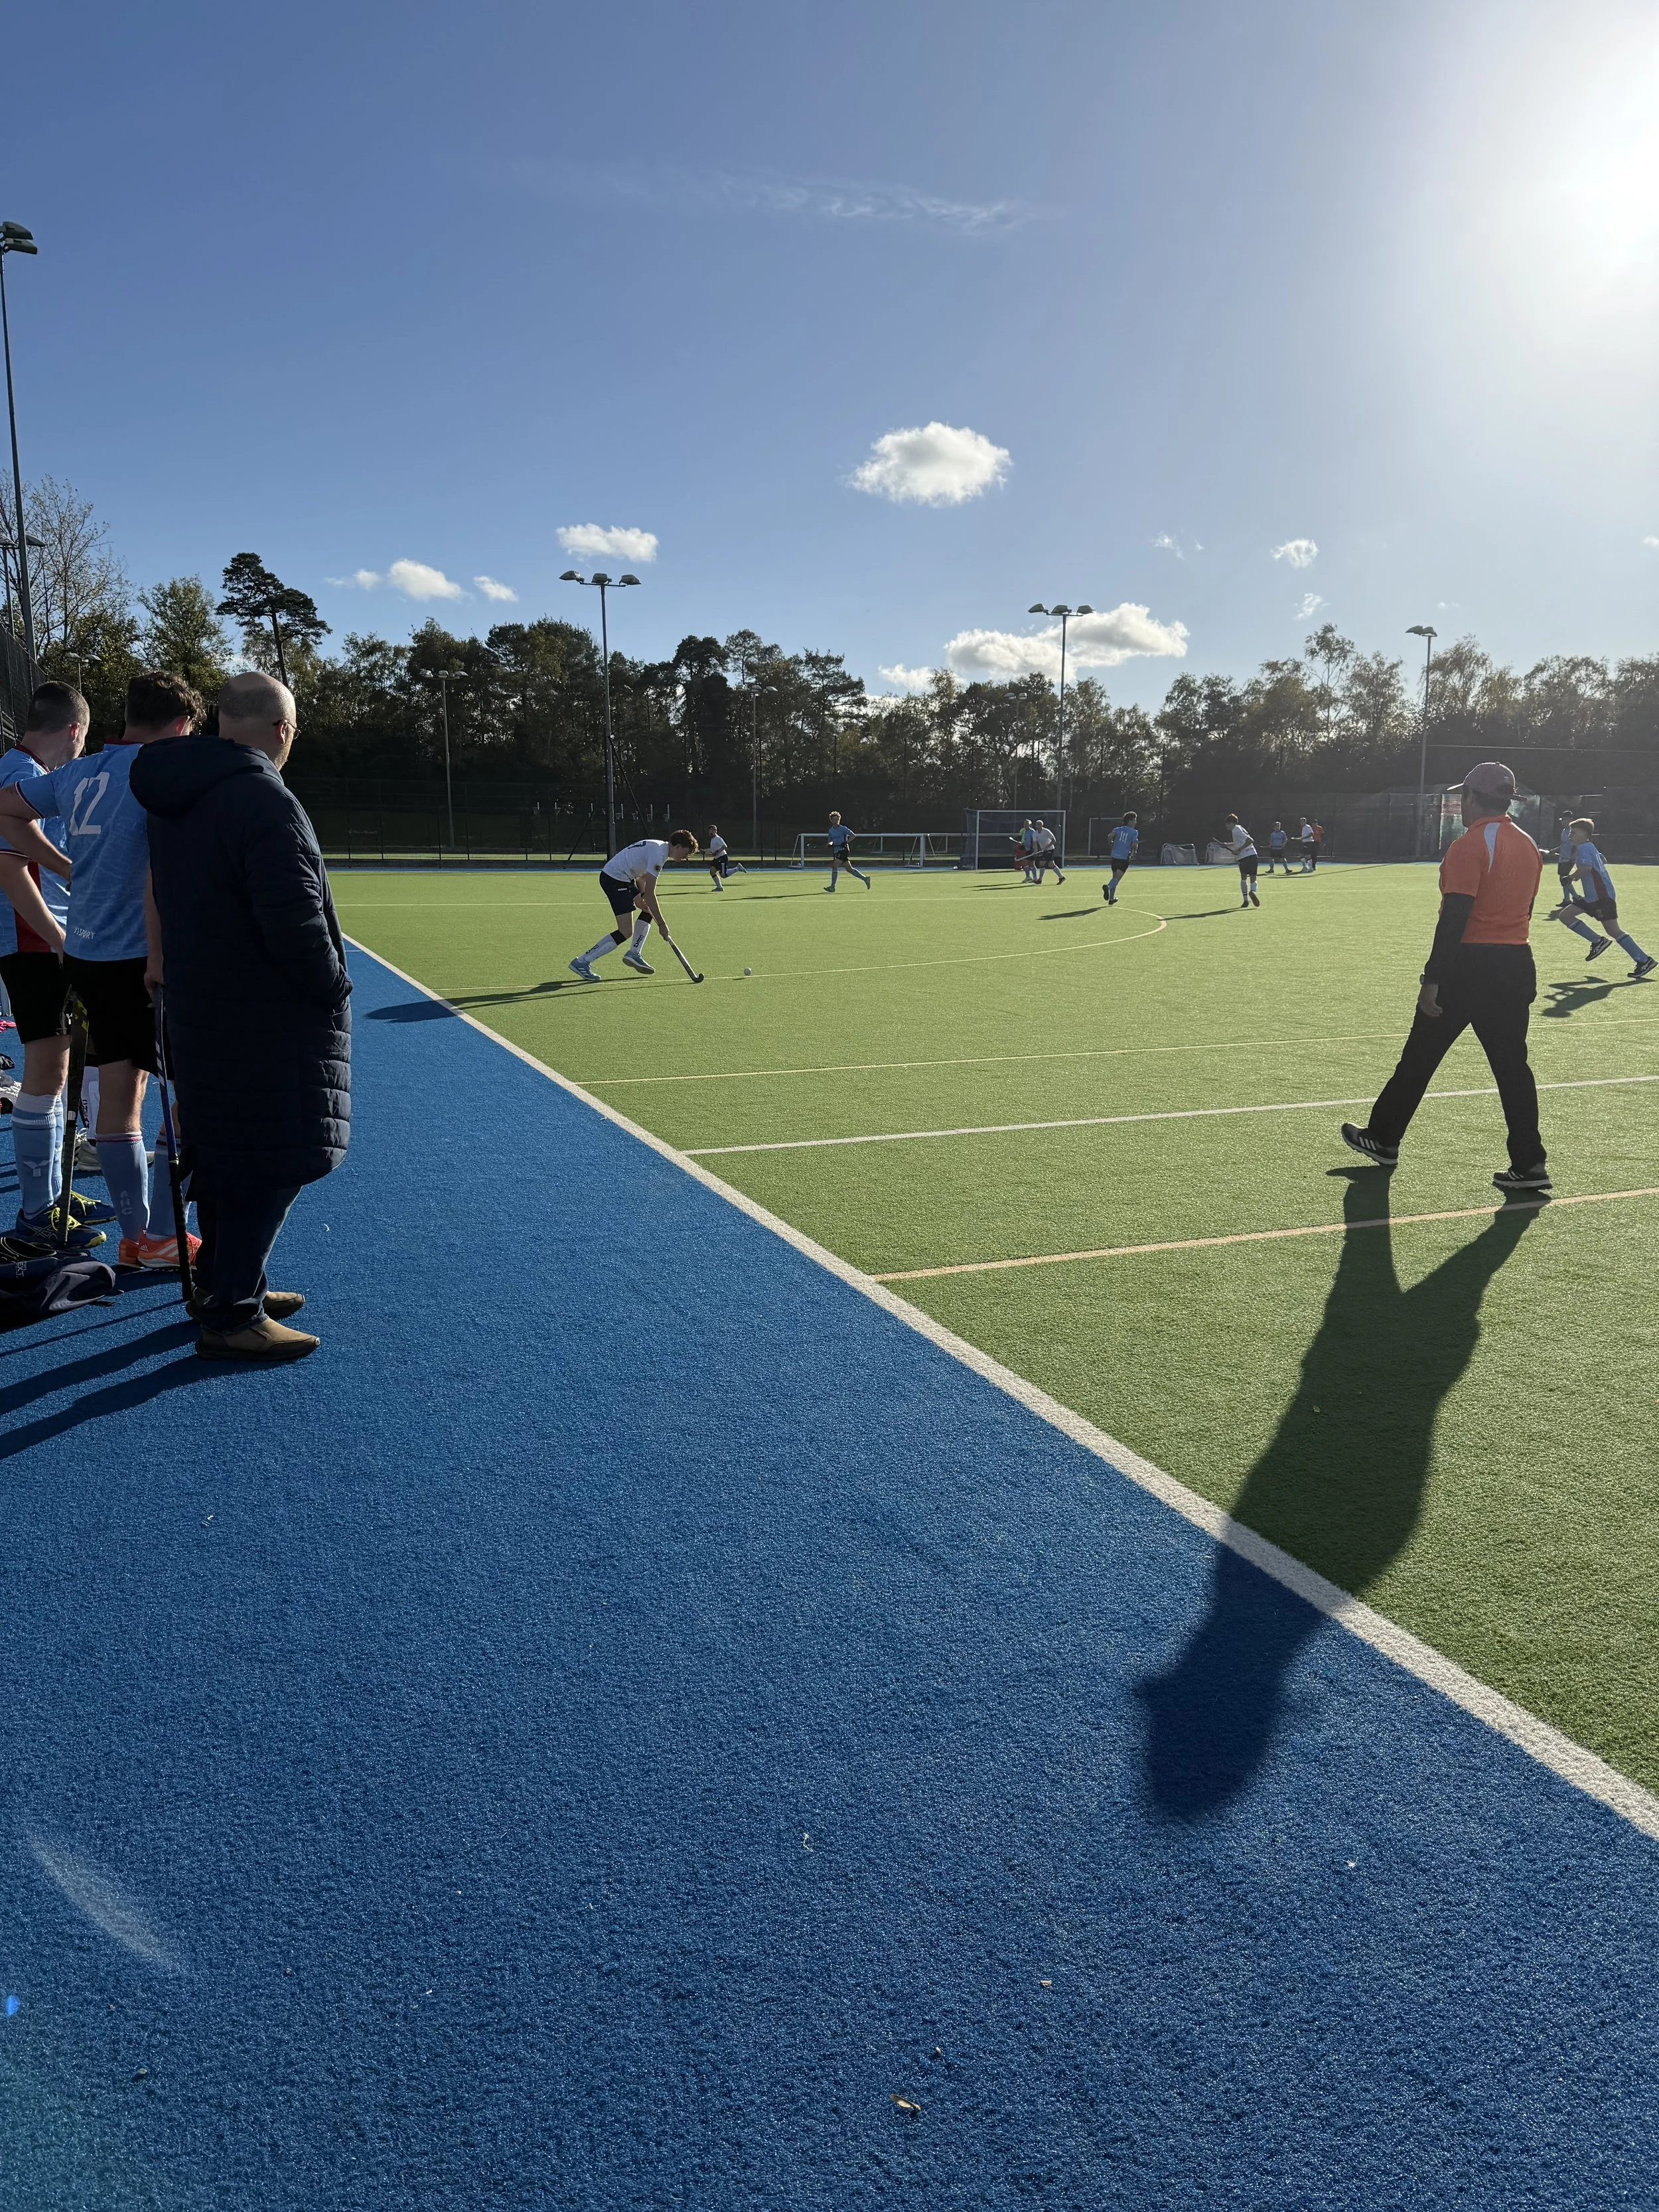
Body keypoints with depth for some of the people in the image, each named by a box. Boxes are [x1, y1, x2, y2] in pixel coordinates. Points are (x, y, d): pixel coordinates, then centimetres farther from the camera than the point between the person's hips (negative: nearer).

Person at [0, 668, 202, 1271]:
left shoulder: (79, 774, 12)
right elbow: (160, 873, -22)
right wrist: (160, 960, -20)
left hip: (86, 957, 8)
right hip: (136, 958, -8)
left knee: (119, 1098, 12)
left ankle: (134, 1237, 19)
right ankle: (163, 1237, 4)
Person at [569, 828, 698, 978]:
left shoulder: (659, 847, 13)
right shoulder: (658, 854, -19)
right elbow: (650, 894, -21)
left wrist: (641, 897, 5)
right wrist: (661, 924, -17)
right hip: (615, 879, -11)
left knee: (649, 909, 16)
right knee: (625, 933, -11)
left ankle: (634, 953, 15)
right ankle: (581, 962, -8)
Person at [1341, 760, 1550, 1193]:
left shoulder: (1468, 846, -13)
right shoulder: (1529, 846, 10)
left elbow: (1454, 918, -19)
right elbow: (1525, 910, 17)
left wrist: (1432, 980, -18)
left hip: (1468, 963, -7)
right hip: (1518, 966, 7)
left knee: (1419, 1058, 7)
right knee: (1512, 1065, 8)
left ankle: (1383, 1140, 20)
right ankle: (1529, 1164, 5)